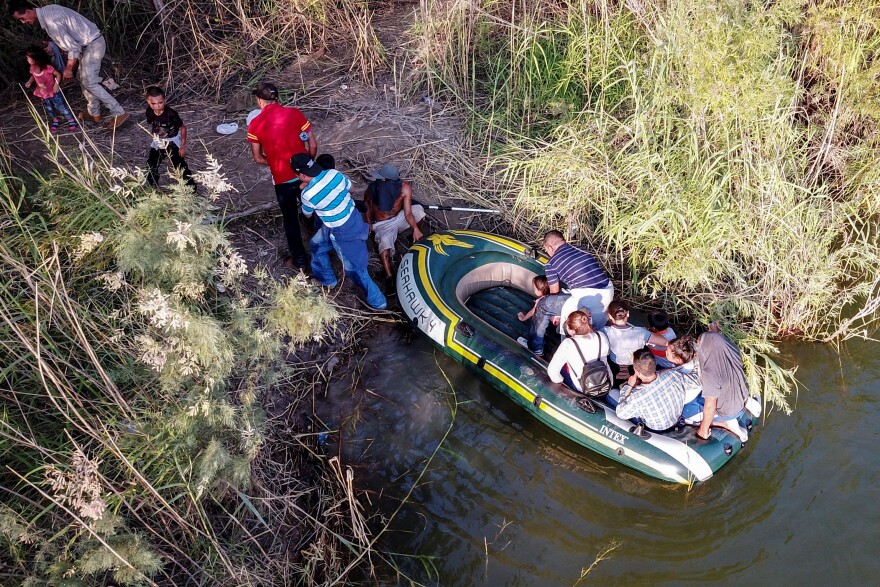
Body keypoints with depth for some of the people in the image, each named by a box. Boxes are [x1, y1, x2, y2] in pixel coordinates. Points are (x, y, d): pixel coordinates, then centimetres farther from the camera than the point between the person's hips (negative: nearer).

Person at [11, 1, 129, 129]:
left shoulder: (50, 21, -23)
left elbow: (72, 46, -22)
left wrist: (68, 69, -14)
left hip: (93, 44, -10)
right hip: (88, 43, 10)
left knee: (89, 83, -7)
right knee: (84, 80, 16)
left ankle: (119, 113, -6)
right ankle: (94, 113, 24)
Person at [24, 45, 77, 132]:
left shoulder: (47, 68, -27)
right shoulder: (32, 68, -9)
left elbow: (58, 75, -18)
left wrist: (56, 84, -29)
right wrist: (29, 82, -7)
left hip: (53, 92, -6)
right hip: (43, 94, 6)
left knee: (61, 107, 2)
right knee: (49, 109, 19)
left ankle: (71, 120, 18)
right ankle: (55, 121, 39)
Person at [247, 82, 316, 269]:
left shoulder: (255, 125, -4)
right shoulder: (294, 113, -3)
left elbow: (258, 158, 1)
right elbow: (313, 145, -2)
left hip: (282, 180, -1)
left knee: (290, 220, 17)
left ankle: (299, 260, 27)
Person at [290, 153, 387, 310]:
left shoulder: (308, 194, -26)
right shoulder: (334, 173, -12)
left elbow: (308, 215, -2)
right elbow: (350, 189, 9)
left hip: (342, 232, -8)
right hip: (354, 219, 8)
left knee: (353, 268, 10)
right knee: (317, 244, 27)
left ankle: (377, 301, 23)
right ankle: (326, 278, 47)